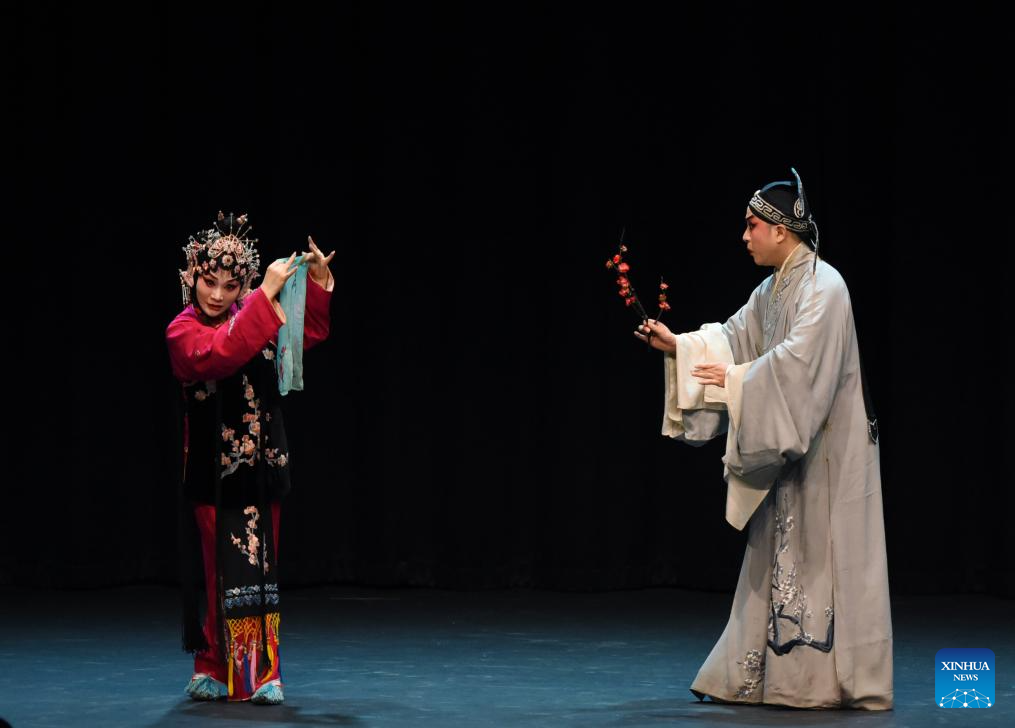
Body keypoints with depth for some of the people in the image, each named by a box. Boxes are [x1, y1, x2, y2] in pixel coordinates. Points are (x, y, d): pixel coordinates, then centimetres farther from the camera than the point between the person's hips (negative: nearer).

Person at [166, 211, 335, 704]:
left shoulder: (252, 314, 8)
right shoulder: (183, 330, -8)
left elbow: (308, 334, 13)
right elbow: (222, 353, -28)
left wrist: (317, 282, -3)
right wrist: (266, 296, -31)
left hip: (261, 465, 5)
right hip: (215, 471, -5)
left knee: (260, 566, 6)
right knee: (227, 568, -4)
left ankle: (258, 670, 12)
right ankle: (225, 671, 2)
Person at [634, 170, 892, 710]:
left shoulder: (823, 286, -16)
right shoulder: (773, 290, 12)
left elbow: (799, 361, -25)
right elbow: (733, 337, 14)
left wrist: (734, 380, -20)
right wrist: (679, 347, 2)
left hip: (827, 450, -9)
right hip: (786, 447, 9)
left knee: (824, 558, -6)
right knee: (778, 559, 10)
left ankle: (845, 682, -1)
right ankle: (756, 676, 14)